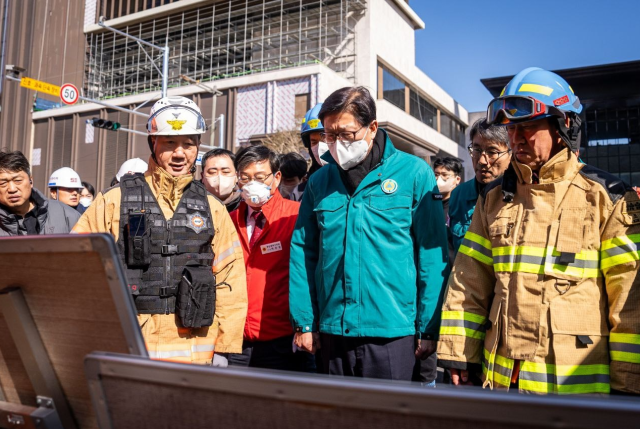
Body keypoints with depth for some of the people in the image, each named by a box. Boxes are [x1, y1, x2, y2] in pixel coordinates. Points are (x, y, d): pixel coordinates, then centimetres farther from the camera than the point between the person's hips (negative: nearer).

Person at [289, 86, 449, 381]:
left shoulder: (414, 173, -5)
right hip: (333, 331, 4)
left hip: (392, 332, -3)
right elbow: (302, 254, 6)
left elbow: (432, 256, -5)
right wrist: (303, 322, 4)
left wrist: (429, 329, -6)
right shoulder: (320, 181, 5)